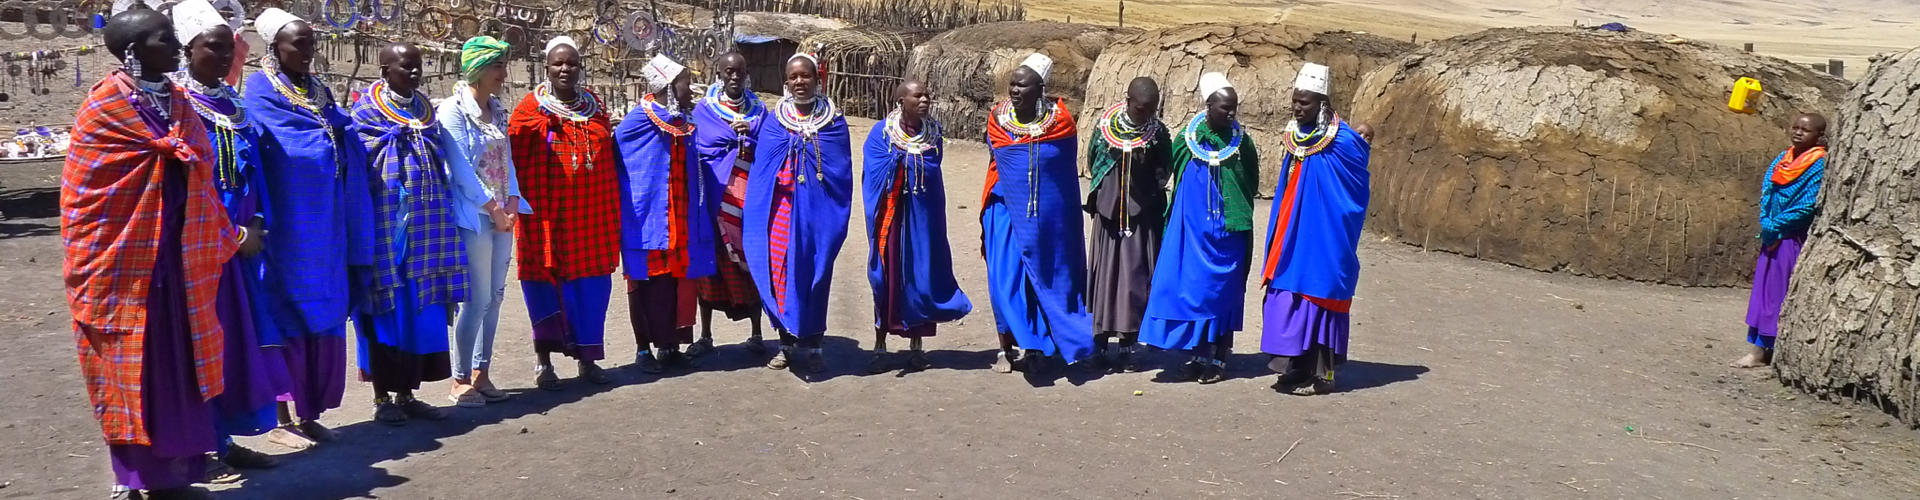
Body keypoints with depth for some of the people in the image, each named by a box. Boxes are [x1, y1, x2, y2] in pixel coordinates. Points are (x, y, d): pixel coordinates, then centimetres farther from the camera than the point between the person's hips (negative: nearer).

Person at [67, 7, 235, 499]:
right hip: (124, 260, -6)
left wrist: (229, 234, 11)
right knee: (130, 368, 4)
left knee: (176, 363, 8)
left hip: (177, 257, 6)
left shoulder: (178, 101, 11)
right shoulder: (107, 104, -8)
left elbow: (199, 176, 14)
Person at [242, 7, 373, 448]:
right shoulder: (259, 88, -5)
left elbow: (351, 142, 11)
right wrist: (331, 136, -1)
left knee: (324, 313, 7)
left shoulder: (320, 90, 16)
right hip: (288, 222, -6)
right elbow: (292, 146, -15)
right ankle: (280, 419, 6)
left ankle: (308, 412, 16)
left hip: (325, 223, 6)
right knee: (287, 312, -2)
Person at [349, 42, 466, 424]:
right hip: (387, 224, -5)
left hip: (427, 225, 5)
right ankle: (383, 396, 10)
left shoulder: (426, 109, 14)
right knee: (389, 309, -1)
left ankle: (407, 393, 16)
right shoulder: (366, 111, -2)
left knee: (424, 308, 7)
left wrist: (442, 214, 13)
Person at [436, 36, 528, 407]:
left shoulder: (498, 111, 14)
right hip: (472, 216, -7)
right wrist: (493, 209, -12)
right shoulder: (453, 110, -8)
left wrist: (512, 204, -1)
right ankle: (460, 380, 4)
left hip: (502, 216, 7)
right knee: (477, 299, -6)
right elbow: (461, 170, -14)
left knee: (494, 296, 9)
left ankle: (480, 373, 17)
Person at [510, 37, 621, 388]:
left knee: (591, 282, 7)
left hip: (592, 213, 4)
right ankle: (544, 362, 12)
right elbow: (513, 161, -5)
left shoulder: (594, 107, 11)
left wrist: (613, 210, 11)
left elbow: (610, 158, 14)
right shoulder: (531, 109, -2)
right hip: (547, 215, -4)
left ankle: (587, 357, 18)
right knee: (548, 282, 2)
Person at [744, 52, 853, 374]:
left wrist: (837, 216, -3)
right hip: (781, 208, 1)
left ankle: (812, 345, 15)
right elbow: (759, 167, 8)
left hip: (818, 210, -1)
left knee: (814, 273, 3)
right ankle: (787, 342, 16)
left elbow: (843, 173, 2)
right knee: (780, 271, 1)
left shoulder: (834, 122, 2)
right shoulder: (775, 121, 6)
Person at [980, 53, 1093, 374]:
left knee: (1044, 279, 7)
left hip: (1048, 216, 0)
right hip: (1008, 212, 0)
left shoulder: (1060, 120, -4)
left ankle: (1035, 349, 18)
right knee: (1006, 280, -2)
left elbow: (1068, 170, 5)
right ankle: (1007, 349, 8)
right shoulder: (998, 120, -2)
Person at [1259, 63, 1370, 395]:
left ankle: (1320, 374, 7)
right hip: (1291, 238, 7)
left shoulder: (1342, 141, -12)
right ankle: (1297, 368, 17)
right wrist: (1279, 240, 14)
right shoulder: (1295, 137, 9)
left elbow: (1357, 194, -1)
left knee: (1315, 296, -2)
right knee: (1288, 299, 7)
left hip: (1321, 239, -7)